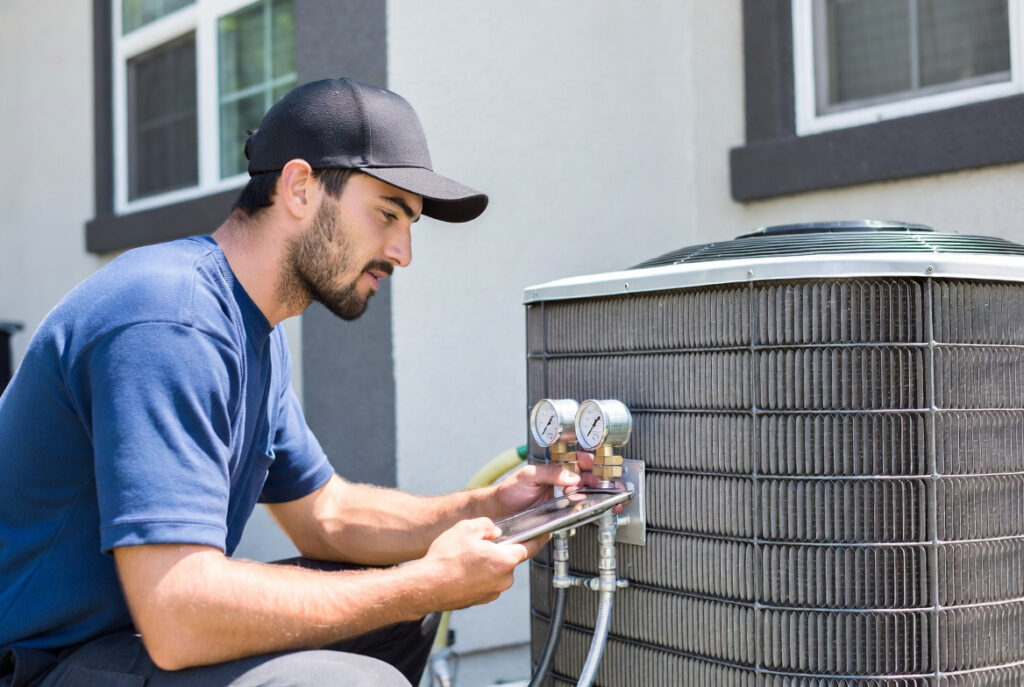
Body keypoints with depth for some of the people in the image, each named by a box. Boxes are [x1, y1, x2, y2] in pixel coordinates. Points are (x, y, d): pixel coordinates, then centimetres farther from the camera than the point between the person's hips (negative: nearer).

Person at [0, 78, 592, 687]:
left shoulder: (256, 334, 8)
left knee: (404, 606, 11)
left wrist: (487, 507, 1)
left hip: (136, 628, 10)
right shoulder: (172, 323, -24)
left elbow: (324, 514, 16)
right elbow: (176, 618, -30)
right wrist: (428, 584, -22)